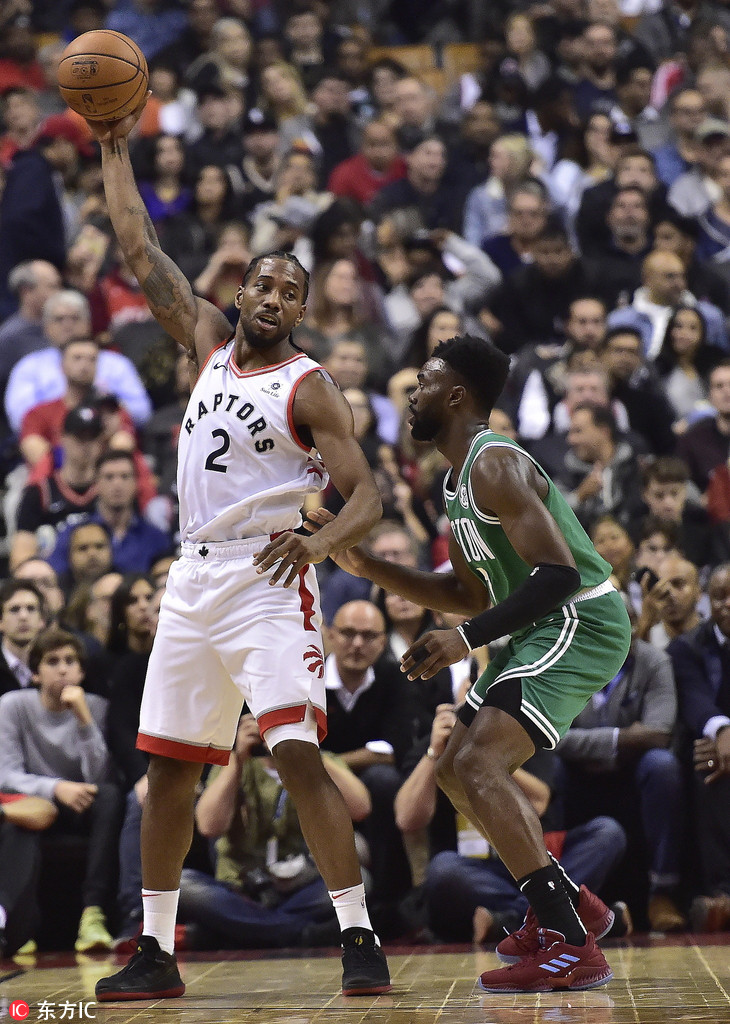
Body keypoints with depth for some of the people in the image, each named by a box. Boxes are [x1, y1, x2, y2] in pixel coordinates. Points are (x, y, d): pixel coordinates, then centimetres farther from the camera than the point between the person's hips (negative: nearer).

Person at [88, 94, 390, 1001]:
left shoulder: (309, 387, -3)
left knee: (297, 754, -18)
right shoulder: (209, 347, 13)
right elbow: (141, 252, 15)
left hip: (267, 580, -6)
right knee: (167, 767, 8)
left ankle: (360, 941, -15)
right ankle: (155, 954, 16)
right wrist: (114, 149, 13)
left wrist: (315, 544, -29)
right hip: (193, 578, 6)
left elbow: (366, 497, -9)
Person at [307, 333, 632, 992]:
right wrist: (370, 568, 13)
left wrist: (465, 639, -26)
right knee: (456, 771, 18)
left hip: (581, 619, -11)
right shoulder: (460, 480, 15)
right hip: (542, 629, 11)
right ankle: (567, 904, 27)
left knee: (477, 765, -23)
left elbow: (558, 574, -25)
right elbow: (472, 594, 21)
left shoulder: (494, 464, -17)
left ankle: (570, 947, -25)